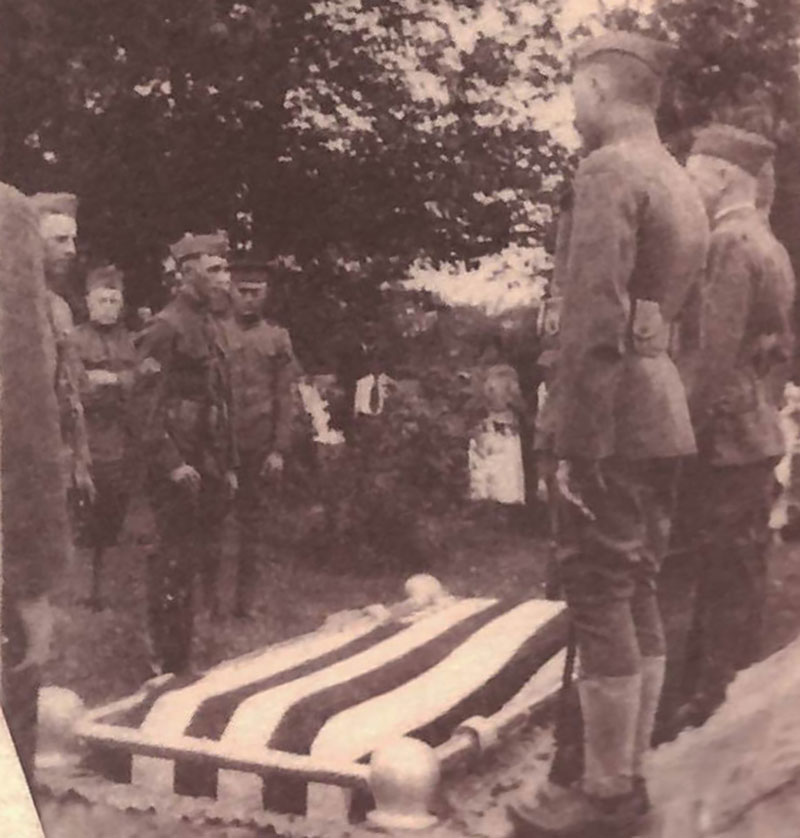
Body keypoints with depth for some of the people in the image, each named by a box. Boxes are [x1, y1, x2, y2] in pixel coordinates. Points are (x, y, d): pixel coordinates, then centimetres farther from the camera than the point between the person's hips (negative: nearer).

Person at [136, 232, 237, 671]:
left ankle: (184, 655, 23)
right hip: (179, 470, -8)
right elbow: (146, 403, -16)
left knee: (203, 558, 12)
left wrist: (229, 466, 17)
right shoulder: (166, 327, -10)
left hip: (211, 469, 8)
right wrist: (172, 464, -20)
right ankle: (168, 663, 7)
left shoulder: (209, 325, 16)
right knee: (174, 565, -3)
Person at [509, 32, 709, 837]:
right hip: (666, 413, 9)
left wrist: (577, 442, -20)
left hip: (615, 416, -9)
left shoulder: (607, 170, -12)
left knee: (600, 601, -3)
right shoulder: (683, 185, 17)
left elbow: (594, 320, -20)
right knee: (638, 595, 13)